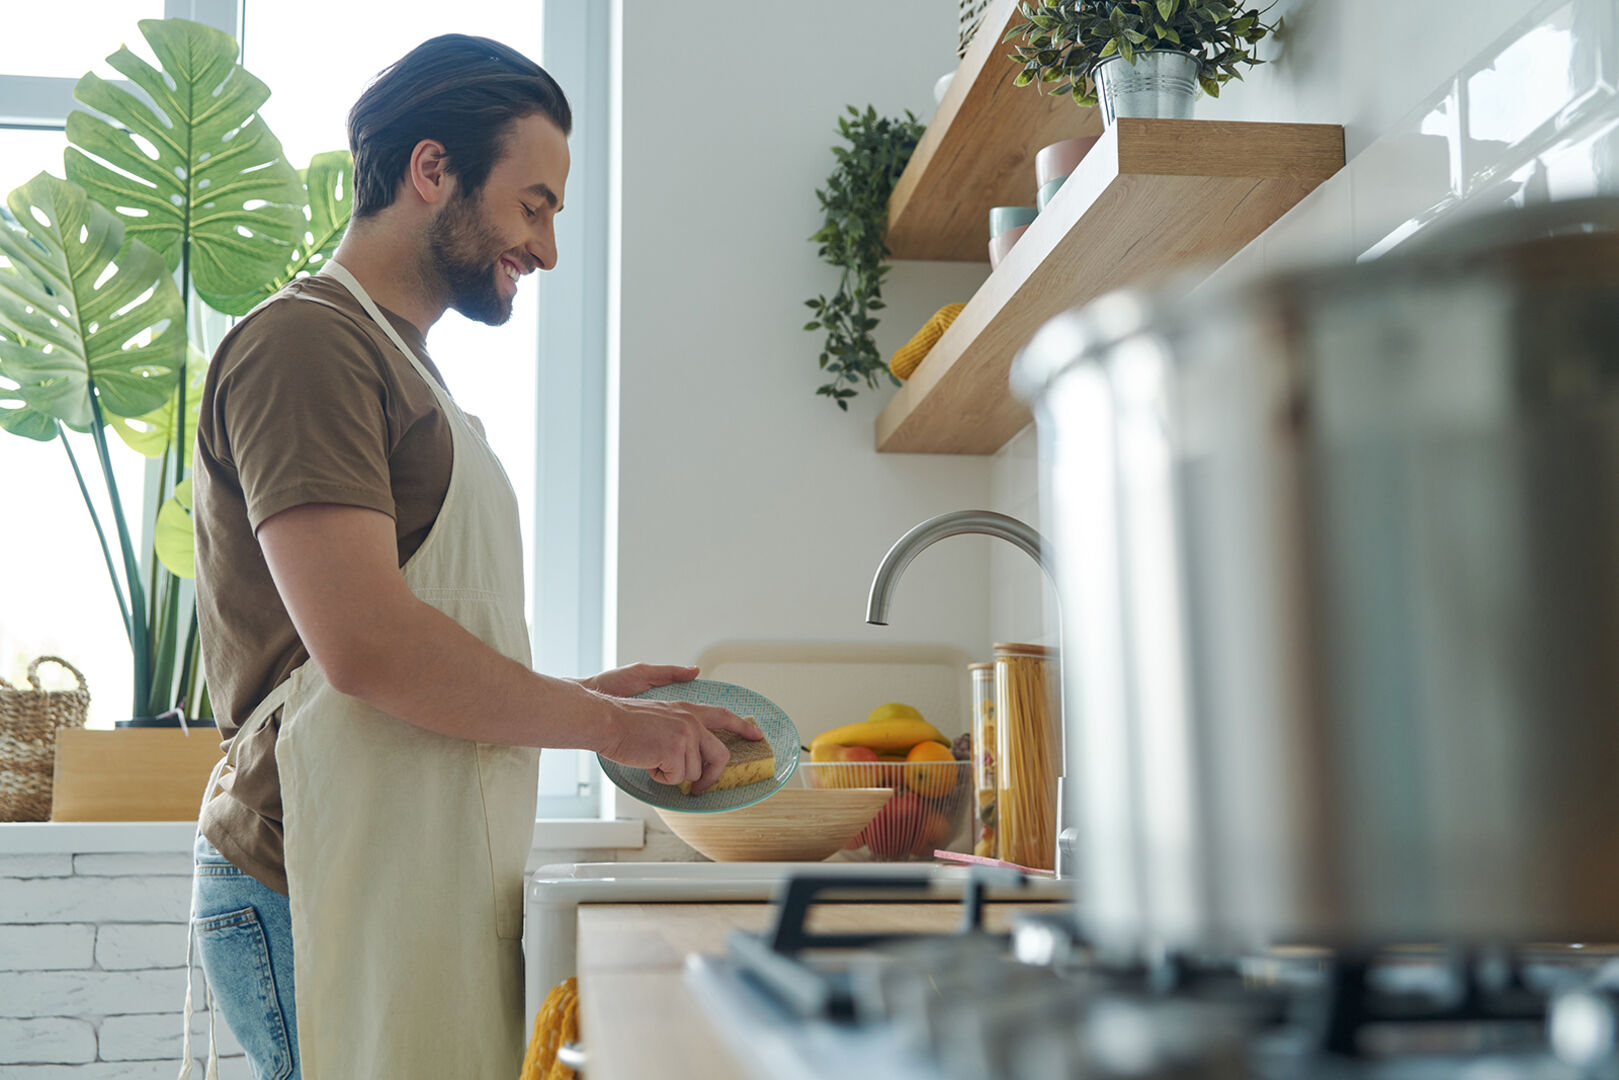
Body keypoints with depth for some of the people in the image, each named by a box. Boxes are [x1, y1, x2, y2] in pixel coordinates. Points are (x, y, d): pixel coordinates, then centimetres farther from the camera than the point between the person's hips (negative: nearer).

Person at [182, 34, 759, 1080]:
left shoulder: (401, 366, 22)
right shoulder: (305, 339, -8)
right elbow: (364, 642, -20)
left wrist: (584, 696, 11)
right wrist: (606, 722, -11)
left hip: (420, 892, 9)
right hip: (325, 896, -9)